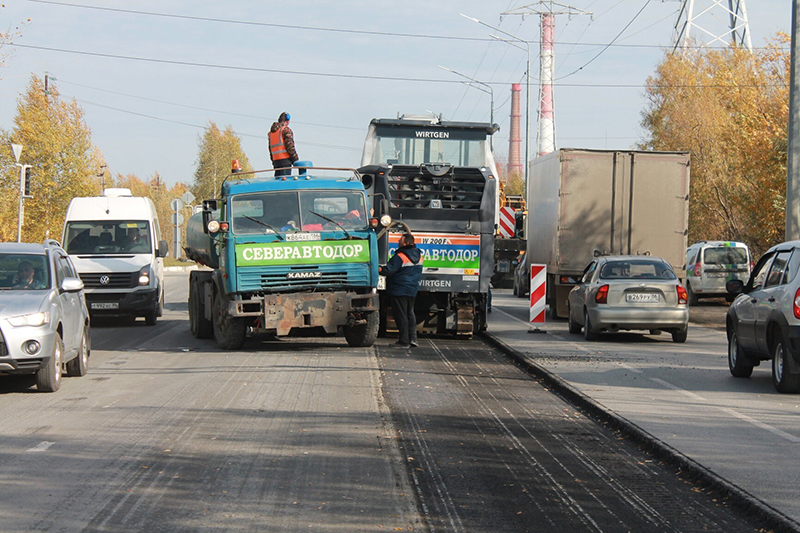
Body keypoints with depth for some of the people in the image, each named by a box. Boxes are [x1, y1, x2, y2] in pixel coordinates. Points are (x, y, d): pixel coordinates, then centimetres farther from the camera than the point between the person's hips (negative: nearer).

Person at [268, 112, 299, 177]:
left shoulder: (271, 132, 19)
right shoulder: (286, 130, -6)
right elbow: (290, 146, -12)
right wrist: (295, 160, -8)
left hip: (276, 161, 8)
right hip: (285, 159, -8)